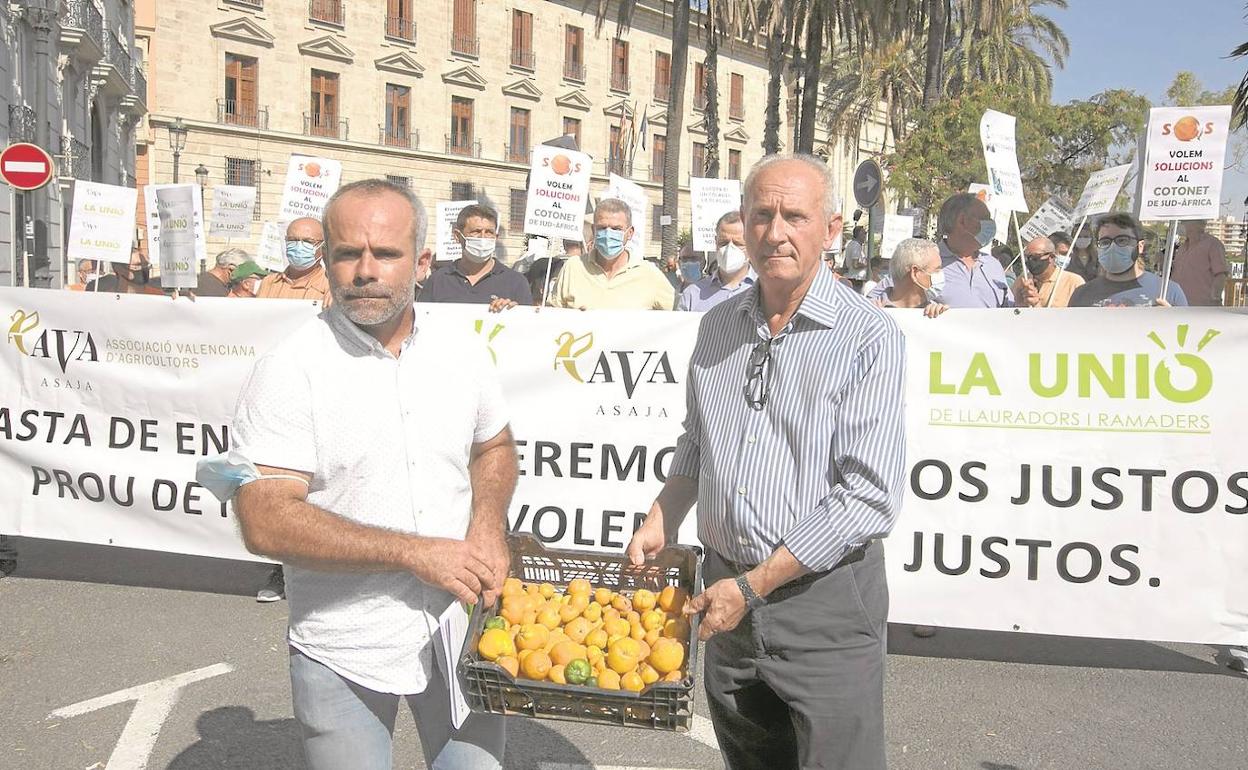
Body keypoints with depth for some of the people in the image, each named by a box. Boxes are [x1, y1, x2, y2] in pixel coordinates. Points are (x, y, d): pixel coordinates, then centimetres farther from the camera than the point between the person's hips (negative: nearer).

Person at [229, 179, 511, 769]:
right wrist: (415, 552, -22)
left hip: (458, 631, 4)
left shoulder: (462, 351, 1)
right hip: (343, 657, -3)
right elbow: (265, 522, -20)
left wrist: (489, 524, -5)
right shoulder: (290, 369, -13)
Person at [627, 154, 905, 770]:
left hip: (826, 604, -5)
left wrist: (753, 585, -18)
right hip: (727, 588, 6)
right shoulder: (717, 326, 7)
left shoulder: (870, 338, -13)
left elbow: (869, 496, -19)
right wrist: (660, 524, 7)